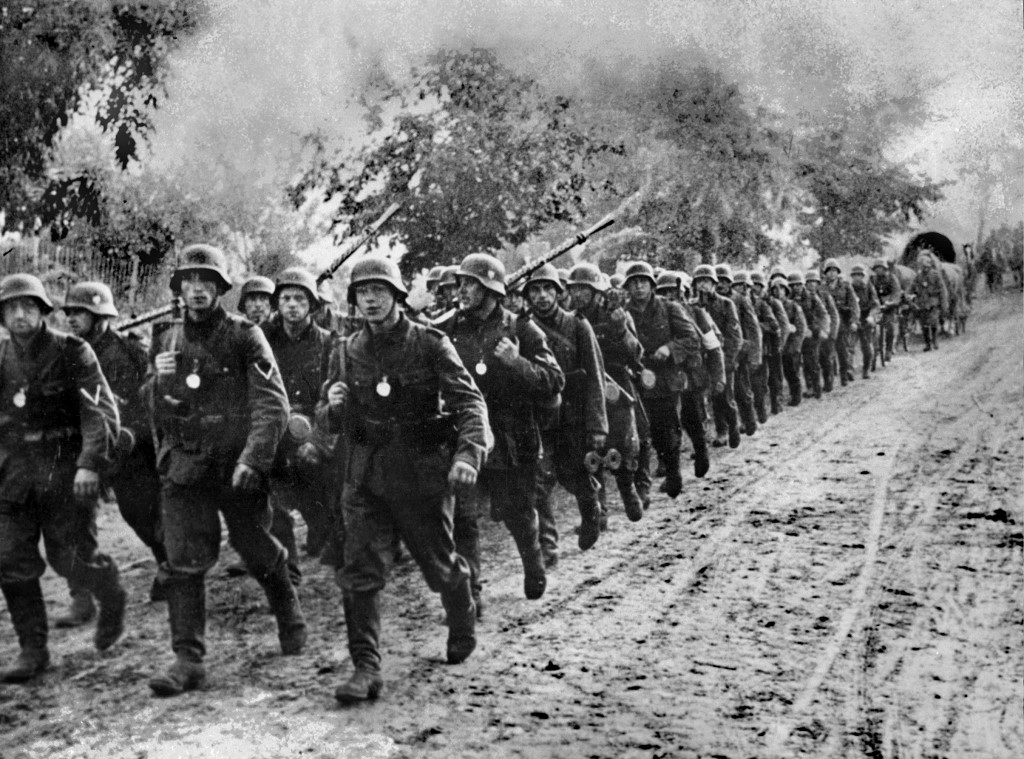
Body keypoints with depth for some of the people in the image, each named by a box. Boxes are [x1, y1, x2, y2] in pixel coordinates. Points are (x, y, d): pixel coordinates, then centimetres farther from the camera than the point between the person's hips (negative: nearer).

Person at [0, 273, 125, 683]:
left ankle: (112, 598, 31)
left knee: (71, 557, -1)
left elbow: (101, 412, -13)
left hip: (65, 471, -4)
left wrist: (89, 464, -24)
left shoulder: (72, 353, -8)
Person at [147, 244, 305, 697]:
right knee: (183, 562, -4)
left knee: (258, 553, 11)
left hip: (237, 468, -3)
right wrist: (166, 458, 5)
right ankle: (188, 659, -1)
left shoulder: (244, 337, -6)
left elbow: (272, 403, -14)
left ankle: (290, 617, 38)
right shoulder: (166, 342, 8)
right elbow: (158, 410, 17)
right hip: (183, 469, 3)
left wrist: (253, 459, -23)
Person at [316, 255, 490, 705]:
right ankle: (366, 668, -2)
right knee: (359, 574, -8)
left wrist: (468, 452, -30)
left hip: (423, 476, -3)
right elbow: (326, 423, 12)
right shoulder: (347, 352, 6)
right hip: (366, 478, 3)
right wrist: (333, 406, -13)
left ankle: (464, 628, 41)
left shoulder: (430, 344, -6)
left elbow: (469, 401, -13)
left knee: (440, 568, 12)